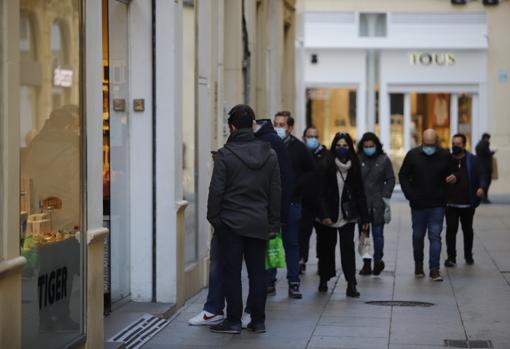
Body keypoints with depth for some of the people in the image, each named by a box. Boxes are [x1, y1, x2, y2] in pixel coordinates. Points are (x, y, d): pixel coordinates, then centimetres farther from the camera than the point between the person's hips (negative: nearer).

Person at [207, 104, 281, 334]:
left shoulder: (225, 154, -10)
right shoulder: (269, 155, 3)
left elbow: (216, 190, -10)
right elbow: (275, 192, 6)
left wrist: (213, 218, 1)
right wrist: (273, 223, 11)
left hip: (231, 222, -4)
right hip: (259, 224, 4)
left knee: (231, 272, 2)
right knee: (257, 272, 8)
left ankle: (233, 320, 3)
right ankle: (258, 321, 11)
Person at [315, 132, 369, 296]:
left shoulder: (354, 168, 2)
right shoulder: (327, 167, -5)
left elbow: (360, 193, 5)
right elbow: (321, 193, -7)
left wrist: (364, 217, 3)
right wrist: (324, 215, -16)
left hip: (348, 216, 1)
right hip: (330, 217, 0)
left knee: (348, 247, -9)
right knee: (327, 247, 11)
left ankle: (351, 284, -12)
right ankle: (324, 279, 28)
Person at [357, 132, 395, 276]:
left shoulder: (384, 160, 4)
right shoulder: (357, 160, 2)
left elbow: (390, 179, 7)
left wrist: (385, 197, -1)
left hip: (378, 203, 0)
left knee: (378, 233, -1)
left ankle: (378, 259, 11)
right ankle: (366, 263, 7)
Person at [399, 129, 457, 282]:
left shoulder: (445, 156, 0)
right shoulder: (413, 155, 0)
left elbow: (453, 173, 12)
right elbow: (403, 176, 5)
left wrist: (453, 178, -13)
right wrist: (409, 194, -6)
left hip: (437, 205, -1)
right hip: (418, 205, 1)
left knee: (435, 236, -5)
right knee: (418, 236, 11)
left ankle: (434, 269, -4)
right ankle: (418, 266, 26)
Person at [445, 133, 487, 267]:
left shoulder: (473, 160, 2)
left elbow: (481, 176, -1)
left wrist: (481, 187, -20)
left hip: (468, 204, 0)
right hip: (451, 204, 0)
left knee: (467, 230, 13)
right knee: (451, 230, -3)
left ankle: (468, 255, 28)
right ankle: (451, 257, 4)